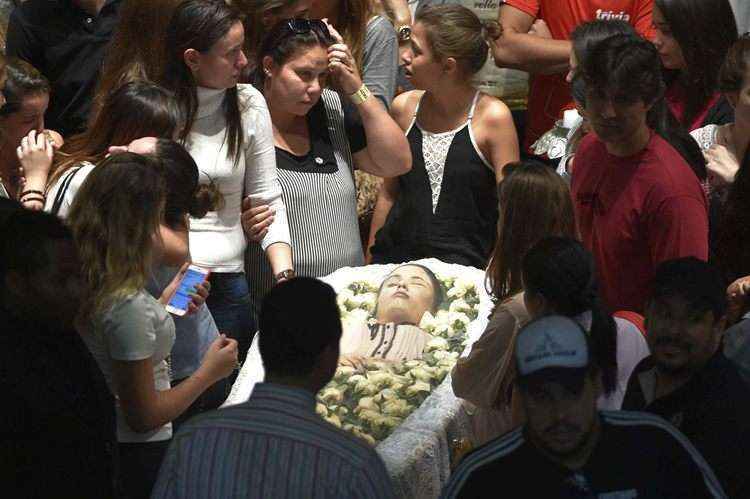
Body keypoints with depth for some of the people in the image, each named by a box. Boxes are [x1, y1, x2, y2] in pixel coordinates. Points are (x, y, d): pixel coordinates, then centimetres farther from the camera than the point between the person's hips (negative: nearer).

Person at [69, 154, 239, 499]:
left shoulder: (79, 281, -4)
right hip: (135, 455, -8)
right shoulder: (129, 306, -28)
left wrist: (164, 302, 11)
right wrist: (209, 372, -10)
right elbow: (143, 416, -21)